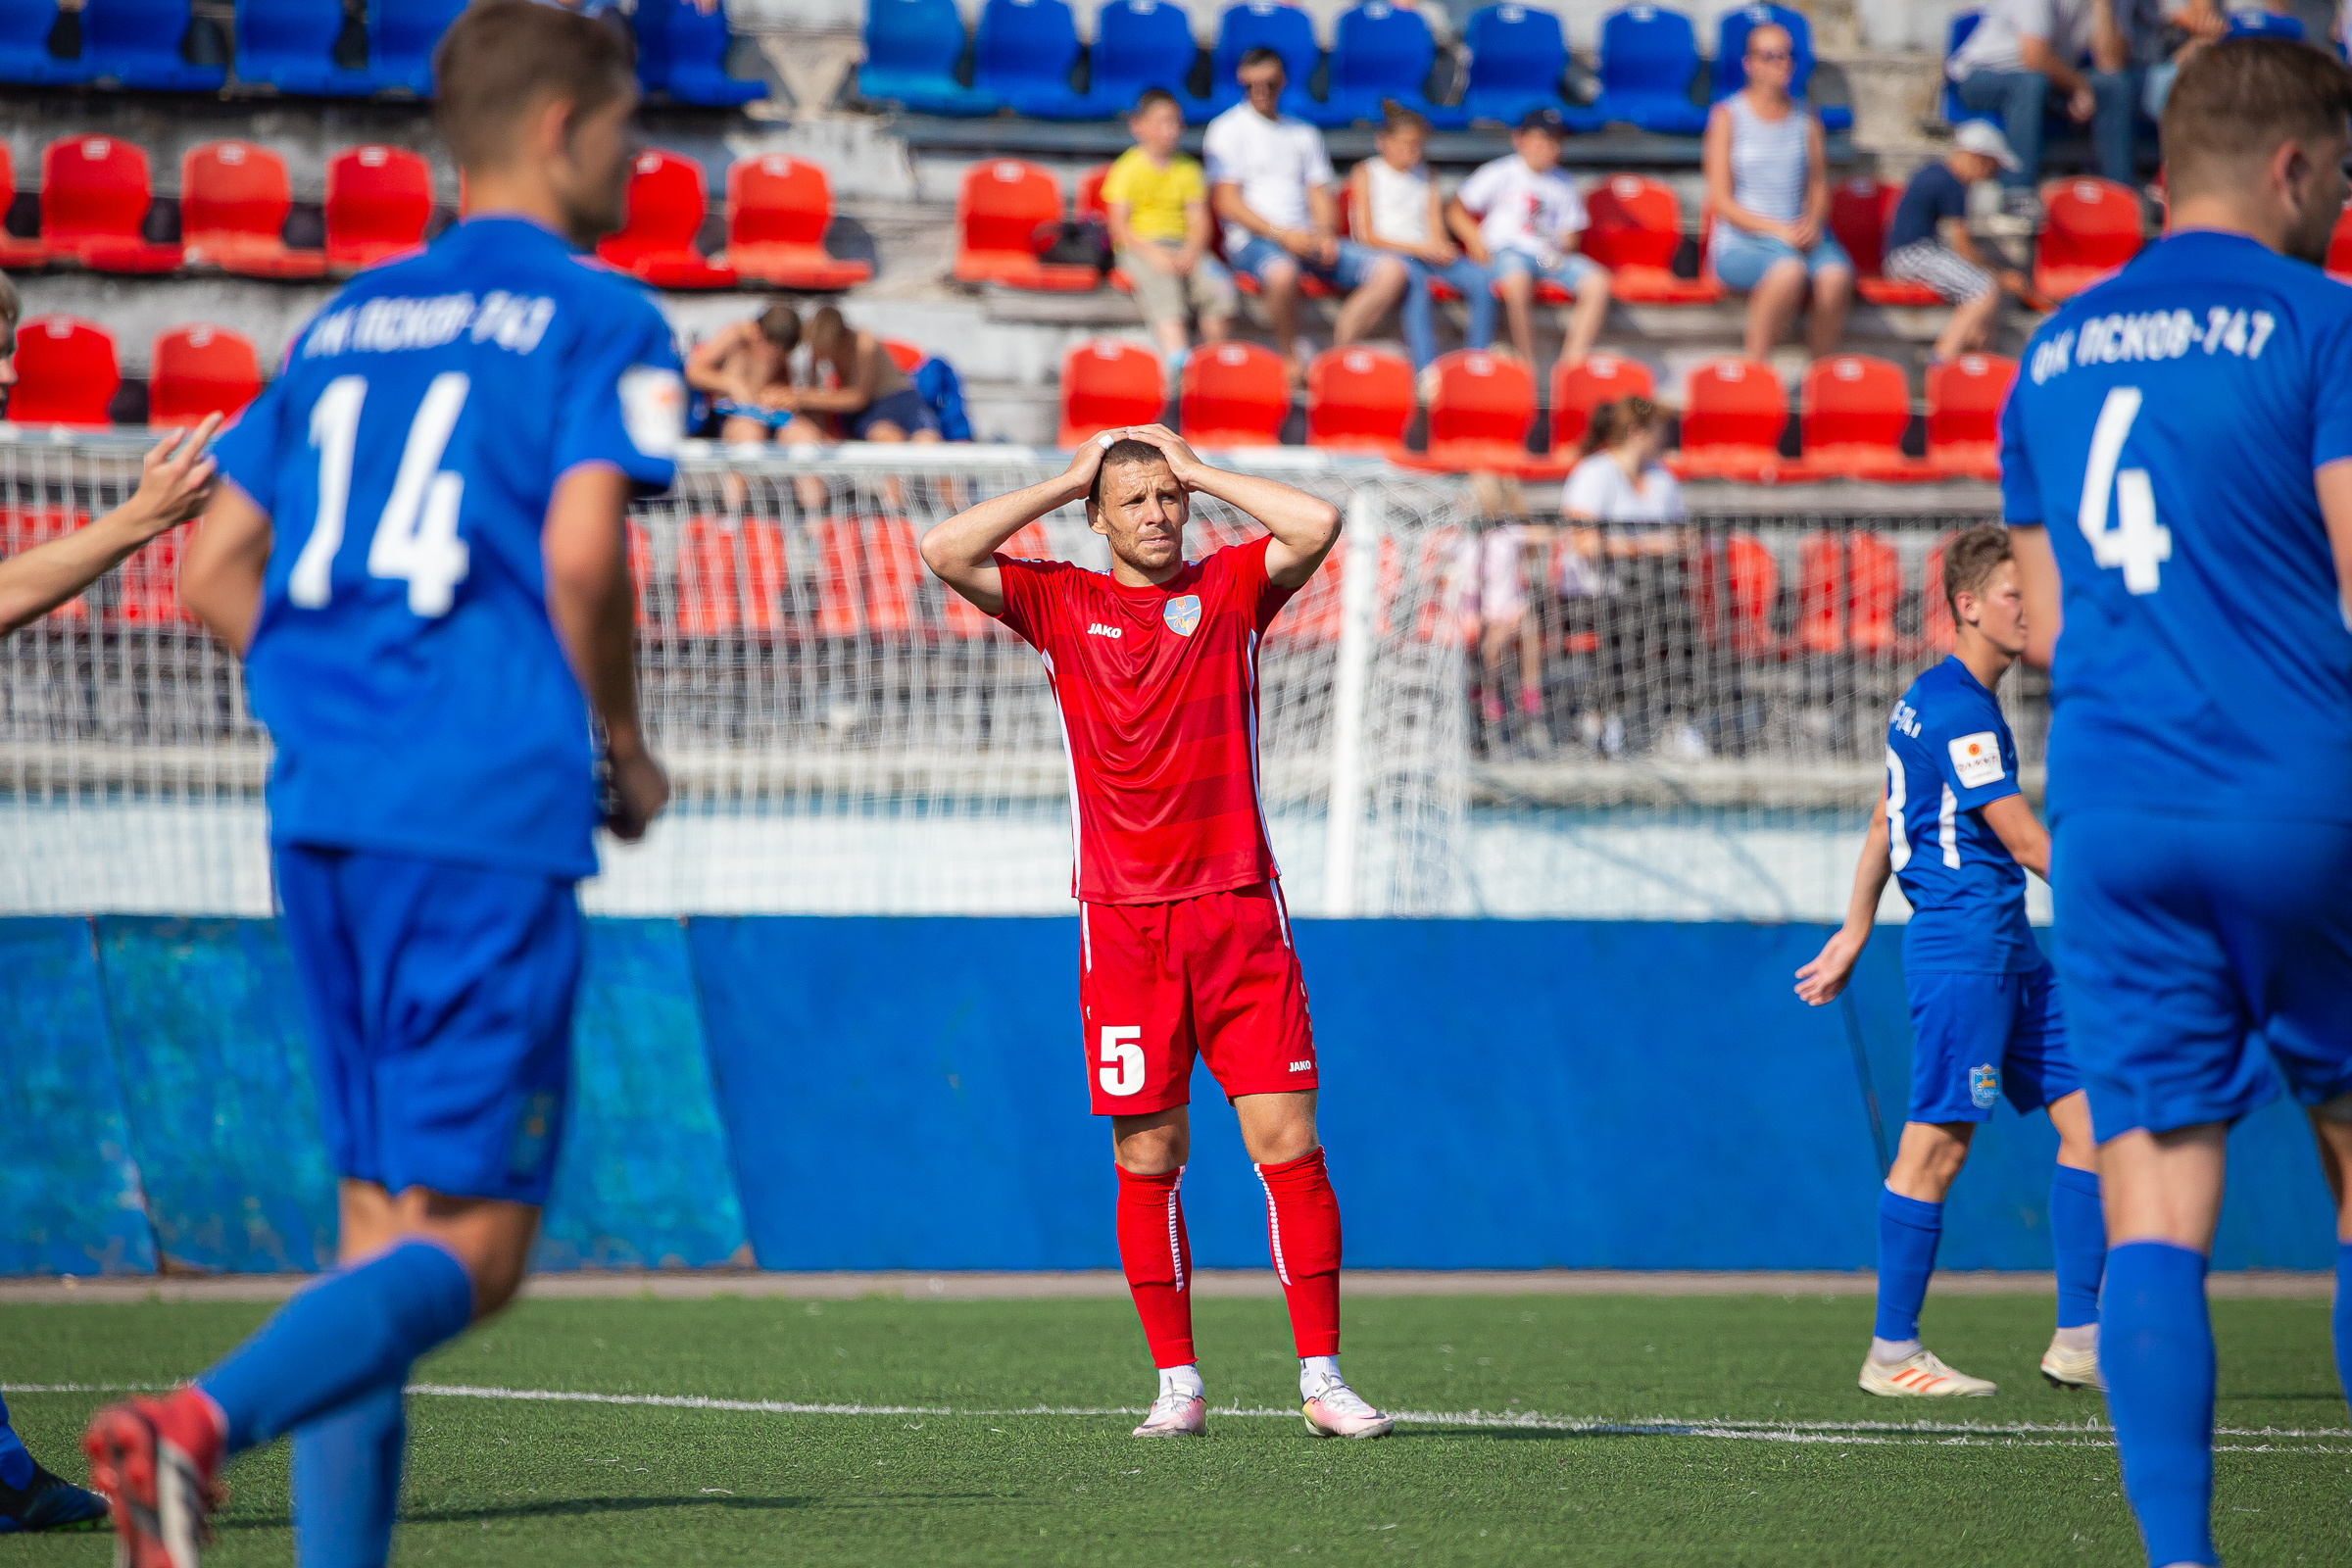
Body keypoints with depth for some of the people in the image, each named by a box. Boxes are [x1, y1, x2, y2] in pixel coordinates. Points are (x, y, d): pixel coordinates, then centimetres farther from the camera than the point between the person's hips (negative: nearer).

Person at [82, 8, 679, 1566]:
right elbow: (581, 556, -14)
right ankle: (203, 1422, -31)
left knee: (379, 1226, 13)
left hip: (325, 803, 7)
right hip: (491, 821, -7)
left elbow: (215, 572, 16)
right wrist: (624, 748, 1)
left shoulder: (345, 322, 19)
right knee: (471, 1246, -8)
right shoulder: (601, 322, -1)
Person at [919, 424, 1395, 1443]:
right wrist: (1065, 481, 2)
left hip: (1236, 908, 0)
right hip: (1121, 919, 0)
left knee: (1287, 1142, -5)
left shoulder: (1229, 589, 8)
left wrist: (1198, 472, 1)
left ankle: (1321, 1377, -1)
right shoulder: (1061, 604, 9)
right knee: (1147, 1159, 0)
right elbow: (944, 553, -3)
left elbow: (1318, 527, -9)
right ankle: (1176, 1384, 8)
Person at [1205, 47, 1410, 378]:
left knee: (1392, 271, -14)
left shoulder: (1304, 133, 21)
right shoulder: (1227, 130, 4)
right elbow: (1228, 203, -5)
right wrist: (1282, 235, -16)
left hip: (1306, 237, 6)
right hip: (1253, 239, -6)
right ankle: (1290, 360, -20)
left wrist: (1325, 236, -7)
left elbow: (1320, 195, 16)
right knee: (1283, 273, -42)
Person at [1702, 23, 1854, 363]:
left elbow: (1819, 187, 16)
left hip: (1802, 236, 4)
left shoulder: (1805, 119, 15)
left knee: (1836, 276, -32)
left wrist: (1812, 223, -8)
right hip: (1741, 243, -4)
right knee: (1789, 271, -38)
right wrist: (1777, 230, -14)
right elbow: (1722, 201, -2)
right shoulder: (1728, 116, 3)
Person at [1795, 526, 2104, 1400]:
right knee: (1937, 1146, -6)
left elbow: (1884, 822, 24)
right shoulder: (1957, 709, -14)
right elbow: (2028, 843, -16)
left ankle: (2079, 1338, 4)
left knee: (2088, 1117, 4)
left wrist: (1854, 935, 29)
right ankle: (1892, 1353, 0)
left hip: (2007, 949, 10)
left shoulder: (1931, 699, 17)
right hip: (1962, 941, -10)